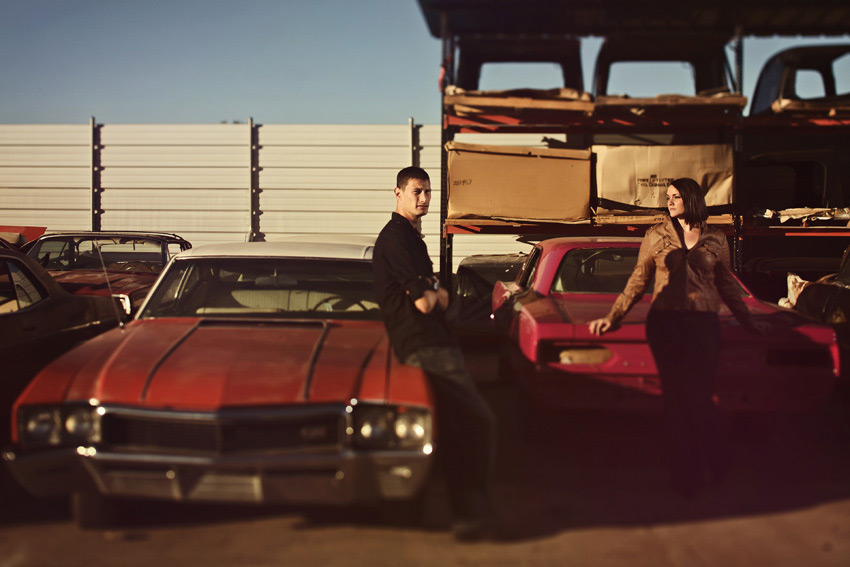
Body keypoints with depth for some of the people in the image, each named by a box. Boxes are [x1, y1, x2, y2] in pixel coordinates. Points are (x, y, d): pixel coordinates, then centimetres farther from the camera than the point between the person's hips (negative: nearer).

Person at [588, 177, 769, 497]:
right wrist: (612, 317, 6)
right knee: (676, 397, -2)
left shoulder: (716, 240, 11)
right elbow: (638, 281, 12)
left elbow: (727, 286, 22)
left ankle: (714, 468, 10)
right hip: (665, 323, 0)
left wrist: (748, 322, 28)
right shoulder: (656, 236, 10)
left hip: (703, 324, 0)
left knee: (699, 397, -7)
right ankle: (686, 474, 5)